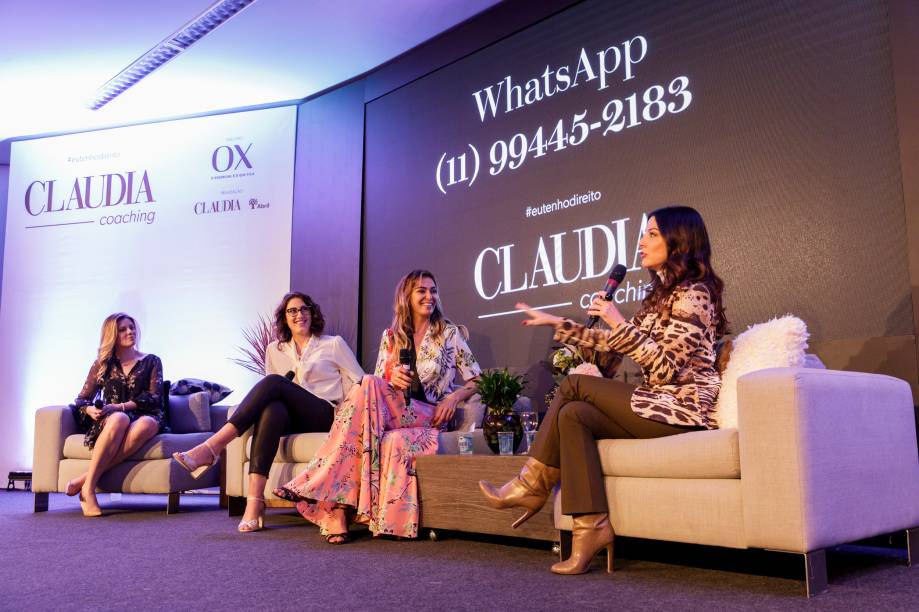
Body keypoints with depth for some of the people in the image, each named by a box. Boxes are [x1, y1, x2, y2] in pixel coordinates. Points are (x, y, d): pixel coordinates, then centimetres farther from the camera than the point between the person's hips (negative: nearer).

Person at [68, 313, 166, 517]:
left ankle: (85, 478, -39)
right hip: (109, 421, 0)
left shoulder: (151, 361, 15)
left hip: (142, 417, 0)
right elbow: (81, 400, 14)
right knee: (119, 419, -39)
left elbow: (154, 398, 1)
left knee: (148, 424, -40)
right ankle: (89, 488, -40)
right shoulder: (102, 364, 18)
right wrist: (90, 410, -11)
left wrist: (120, 406, -13)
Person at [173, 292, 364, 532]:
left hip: (327, 416, -3)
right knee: (272, 408, -36)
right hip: (294, 419, 3)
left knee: (273, 383, -28)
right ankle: (254, 502, -47)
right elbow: (270, 395, 23)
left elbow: (359, 383, 8)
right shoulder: (275, 350, 20)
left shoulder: (334, 344, 12)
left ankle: (211, 448, -38)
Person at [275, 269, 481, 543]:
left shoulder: (449, 333, 9)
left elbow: (476, 380, 9)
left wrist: (453, 398, -10)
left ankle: (318, 481, -30)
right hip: (391, 415, 2)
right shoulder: (390, 335, 17)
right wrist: (392, 379, -8)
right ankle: (338, 515, -41)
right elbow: (379, 384, 15)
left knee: (367, 386, -33)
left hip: (429, 417, -2)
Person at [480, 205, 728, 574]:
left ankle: (533, 485, -3)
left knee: (575, 384, -14)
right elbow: (613, 347, 18)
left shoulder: (692, 294, -10)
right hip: (660, 406, 8)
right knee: (573, 414, -14)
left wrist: (619, 324, -22)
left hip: (683, 408, -8)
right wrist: (557, 324, 17)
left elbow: (664, 368, -18)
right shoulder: (663, 294, 19)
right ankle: (591, 528, -17)